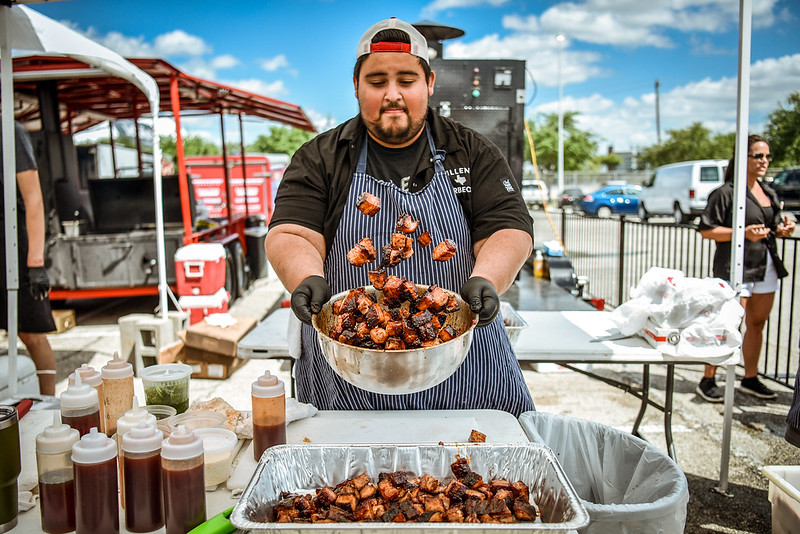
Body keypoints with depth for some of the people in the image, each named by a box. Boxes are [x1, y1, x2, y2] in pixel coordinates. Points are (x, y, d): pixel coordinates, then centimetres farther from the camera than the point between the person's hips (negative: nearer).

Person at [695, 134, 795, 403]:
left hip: (766, 268, 8)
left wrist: (783, 229, 3)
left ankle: (751, 379, 27)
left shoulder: (769, 193, 16)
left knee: (757, 324, 13)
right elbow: (706, 230, -13)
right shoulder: (725, 192, -10)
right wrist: (743, 233, -21)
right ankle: (707, 380, 5)